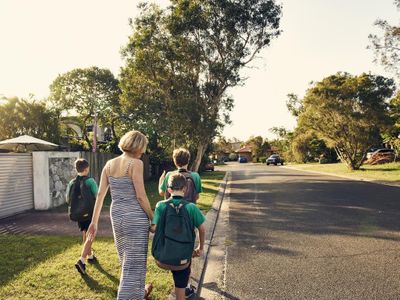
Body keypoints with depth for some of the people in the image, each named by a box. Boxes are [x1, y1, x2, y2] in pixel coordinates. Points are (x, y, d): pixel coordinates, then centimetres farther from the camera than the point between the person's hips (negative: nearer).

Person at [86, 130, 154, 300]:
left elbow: (100, 194, 4)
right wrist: (152, 218, -5)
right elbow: (141, 196, -16)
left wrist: (94, 221, 10)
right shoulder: (135, 163, -14)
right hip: (135, 217, -7)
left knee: (127, 259, 25)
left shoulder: (109, 164, 5)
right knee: (134, 263, 6)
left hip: (116, 216, 8)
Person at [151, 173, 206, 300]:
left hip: (164, 253, 1)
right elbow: (202, 229, -8)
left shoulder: (161, 205, -8)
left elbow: (154, 228, -12)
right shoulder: (191, 207, -10)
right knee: (181, 283, 14)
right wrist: (201, 248, 6)